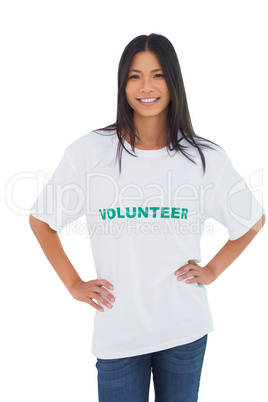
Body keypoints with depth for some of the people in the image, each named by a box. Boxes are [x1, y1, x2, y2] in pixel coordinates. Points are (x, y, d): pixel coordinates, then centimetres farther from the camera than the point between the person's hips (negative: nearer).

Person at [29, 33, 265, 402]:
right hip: (118, 331, -1)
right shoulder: (90, 153, -8)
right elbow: (41, 220, 4)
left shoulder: (205, 158, -4)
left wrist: (212, 270, 4)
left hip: (185, 329, 2)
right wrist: (74, 284, 1)